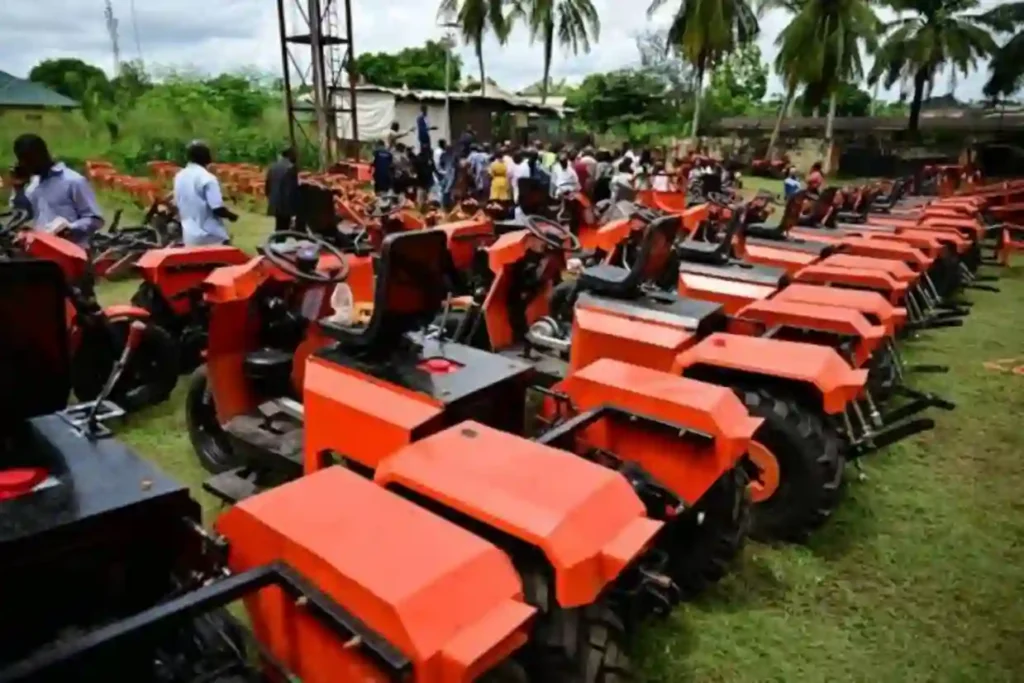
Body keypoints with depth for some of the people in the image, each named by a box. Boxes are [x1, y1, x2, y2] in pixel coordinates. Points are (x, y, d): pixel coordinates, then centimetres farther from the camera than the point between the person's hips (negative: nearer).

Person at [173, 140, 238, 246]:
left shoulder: (179, 177, 8)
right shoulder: (207, 178, -15)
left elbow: (177, 205, 17)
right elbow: (218, 209, -19)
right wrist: (232, 215, -1)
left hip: (190, 237, 7)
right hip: (211, 237, -7)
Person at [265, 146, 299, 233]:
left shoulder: (272, 166, 10)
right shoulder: (291, 168, -12)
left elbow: (267, 185, 14)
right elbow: (293, 188, -15)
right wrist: (295, 204, -7)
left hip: (274, 203, 7)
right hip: (286, 204, -7)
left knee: (279, 226, 17)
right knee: (284, 228, -4)